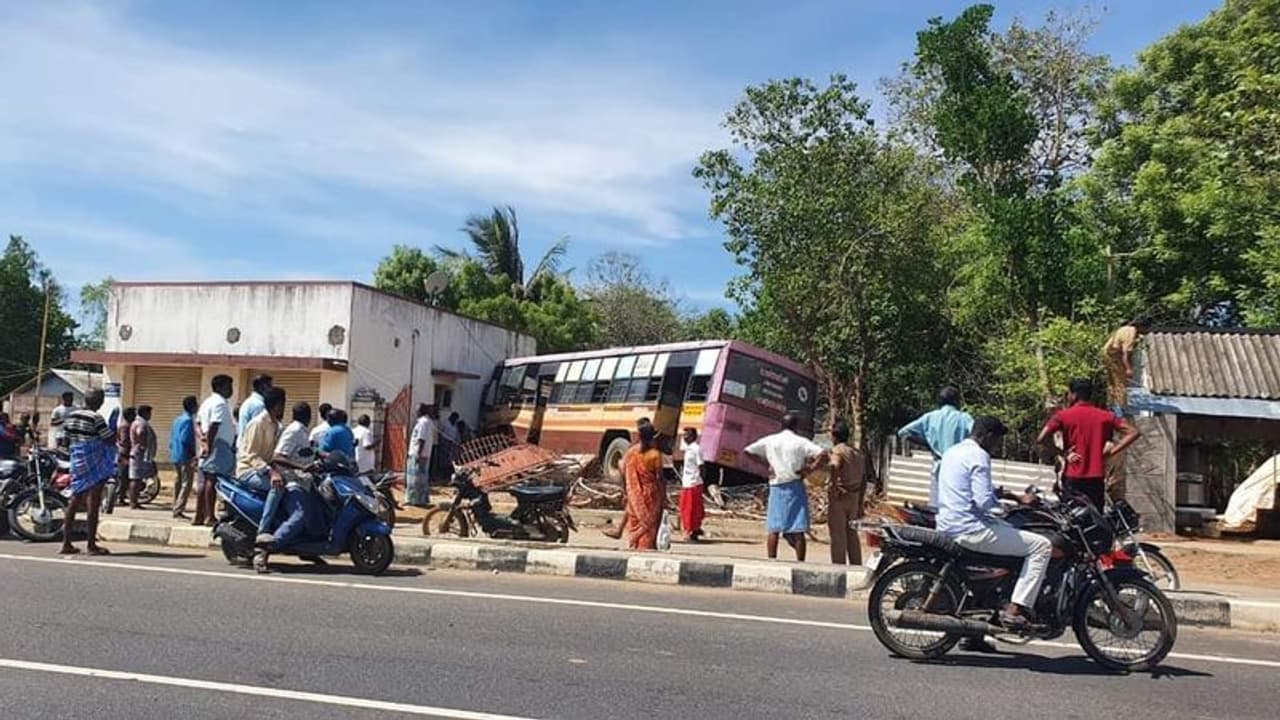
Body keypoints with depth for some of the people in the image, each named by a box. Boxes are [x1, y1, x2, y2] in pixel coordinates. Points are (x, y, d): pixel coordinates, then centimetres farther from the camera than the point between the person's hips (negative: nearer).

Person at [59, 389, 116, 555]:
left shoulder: (70, 416, 8)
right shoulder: (96, 418, -14)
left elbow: (66, 442, 13)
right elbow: (111, 440, -13)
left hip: (77, 463, 7)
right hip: (95, 465, -7)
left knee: (74, 502, 13)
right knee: (93, 503, -2)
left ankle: (66, 543, 16)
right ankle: (92, 545, 1)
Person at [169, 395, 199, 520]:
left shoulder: (177, 419, 16)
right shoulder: (188, 420, -13)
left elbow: (171, 439, 18)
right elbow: (185, 440, -20)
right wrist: (193, 453, -12)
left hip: (175, 457, 10)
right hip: (185, 457, -10)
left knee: (178, 484, 13)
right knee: (186, 484, -8)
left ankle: (177, 510, 17)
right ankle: (178, 511, -12)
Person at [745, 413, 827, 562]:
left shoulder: (769, 441, 6)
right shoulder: (801, 442, -3)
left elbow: (747, 451, 10)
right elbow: (823, 455, -14)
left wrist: (766, 464, 9)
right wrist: (808, 470, -7)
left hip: (776, 488, 2)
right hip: (795, 487, -2)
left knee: (774, 529, 8)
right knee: (797, 530, 1)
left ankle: (771, 562, 7)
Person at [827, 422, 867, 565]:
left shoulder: (837, 451, -10)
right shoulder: (859, 453, 13)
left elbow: (835, 466, -34)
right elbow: (864, 480, 15)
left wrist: (834, 487, -25)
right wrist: (860, 503, 20)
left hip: (838, 497, -7)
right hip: (854, 498, 7)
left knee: (838, 536, 0)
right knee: (852, 534, 16)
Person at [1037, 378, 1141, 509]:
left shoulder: (1063, 415, -3)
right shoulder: (1105, 416, 7)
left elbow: (1041, 438, -17)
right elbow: (1133, 433, 4)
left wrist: (1063, 453, -6)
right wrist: (1110, 452, 0)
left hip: (1072, 479, -3)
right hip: (1096, 479, 3)